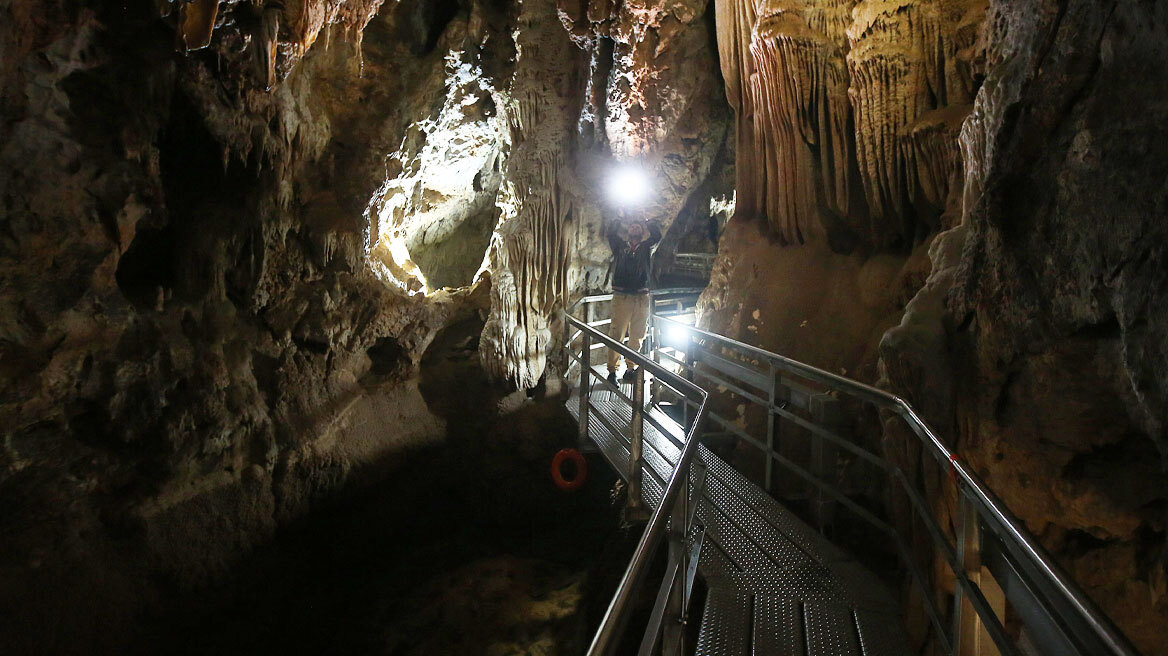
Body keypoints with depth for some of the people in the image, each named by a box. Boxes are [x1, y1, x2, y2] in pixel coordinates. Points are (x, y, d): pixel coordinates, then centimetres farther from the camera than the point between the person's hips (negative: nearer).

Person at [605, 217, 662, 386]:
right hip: (621, 297, -3)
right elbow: (612, 232, -3)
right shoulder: (620, 246, 11)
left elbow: (657, 235, 3)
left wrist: (648, 221, 12)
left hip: (642, 298, 3)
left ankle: (631, 368, 18)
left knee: (637, 337, 7)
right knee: (616, 335, -6)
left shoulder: (646, 248, 16)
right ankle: (612, 370, 0)